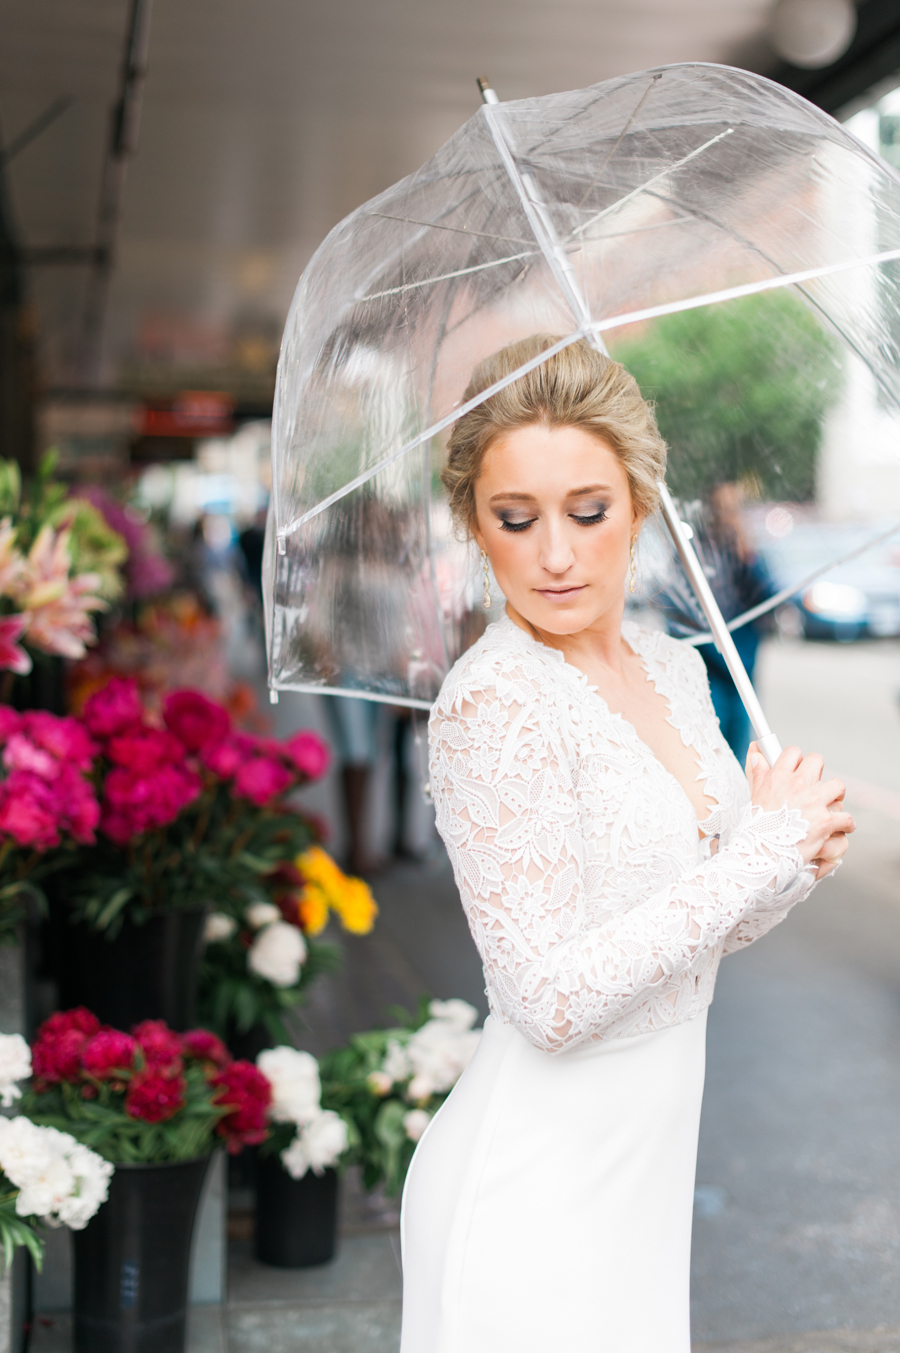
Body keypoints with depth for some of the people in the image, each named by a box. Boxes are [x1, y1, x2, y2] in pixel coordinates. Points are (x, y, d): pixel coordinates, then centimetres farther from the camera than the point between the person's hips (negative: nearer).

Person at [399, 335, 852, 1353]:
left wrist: (791, 853, -10)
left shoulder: (674, 667, 4)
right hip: (534, 1192, -7)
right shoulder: (491, 703, -21)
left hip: (645, 1173, 7)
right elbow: (553, 1000, -25)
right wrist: (770, 848, -17)